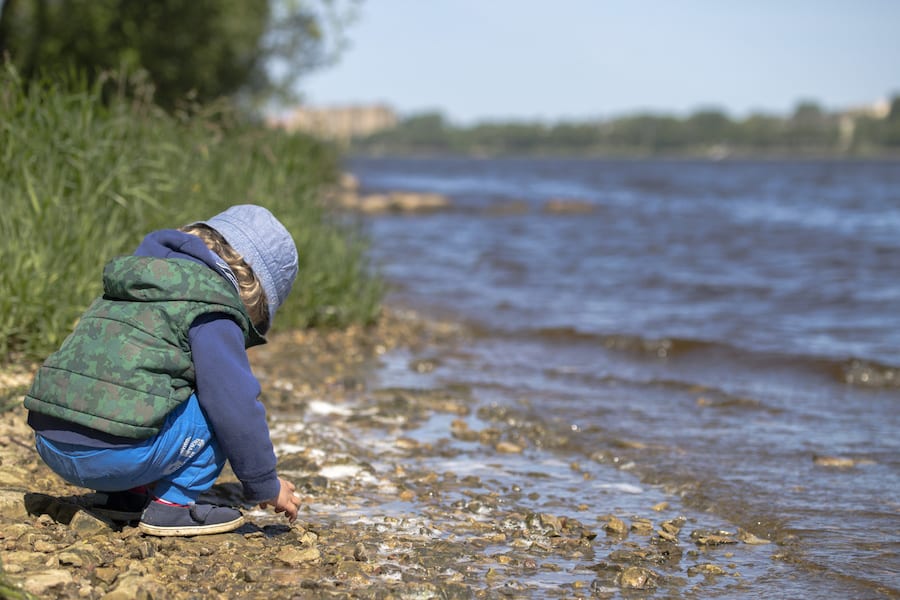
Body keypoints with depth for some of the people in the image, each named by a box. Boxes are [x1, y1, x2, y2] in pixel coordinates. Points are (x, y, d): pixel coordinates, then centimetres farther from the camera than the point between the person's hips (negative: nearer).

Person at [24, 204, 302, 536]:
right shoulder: (211, 312, -2)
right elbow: (236, 405, -7)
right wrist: (266, 486, 7)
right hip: (118, 455, -9)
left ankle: (122, 494, 19)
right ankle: (174, 503, 2)